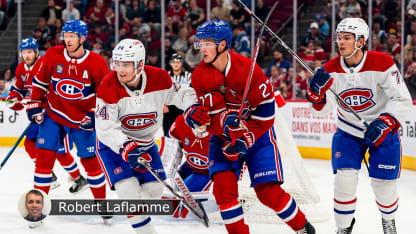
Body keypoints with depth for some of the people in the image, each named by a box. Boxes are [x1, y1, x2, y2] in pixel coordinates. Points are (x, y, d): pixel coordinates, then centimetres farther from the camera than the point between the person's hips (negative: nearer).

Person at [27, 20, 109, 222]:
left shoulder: (97, 63, -13)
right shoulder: (53, 56, -9)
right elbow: (40, 81, 6)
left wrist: (95, 114, -12)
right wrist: (34, 104, 2)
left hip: (82, 119, -1)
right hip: (53, 115, 1)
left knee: (90, 161, 1)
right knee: (44, 156, -8)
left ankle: (101, 202, 19)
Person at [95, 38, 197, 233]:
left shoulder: (159, 78, -19)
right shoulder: (109, 87, -27)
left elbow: (181, 94, -2)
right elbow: (106, 128, -28)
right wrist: (126, 148, -42)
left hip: (145, 142, 4)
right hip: (113, 144, -4)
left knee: (154, 188, 7)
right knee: (129, 189, -19)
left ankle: (139, 215, 37)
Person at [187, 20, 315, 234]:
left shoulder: (248, 69, -20)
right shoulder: (200, 76, -9)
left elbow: (265, 113, -16)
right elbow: (214, 114, -13)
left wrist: (245, 139, -23)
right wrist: (196, 114, -35)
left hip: (258, 135, -3)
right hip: (223, 137, 4)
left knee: (268, 192, -7)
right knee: (223, 187, -14)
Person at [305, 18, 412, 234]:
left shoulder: (382, 64, -21)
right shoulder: (331, 69, -12)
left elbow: (403, 100, -20)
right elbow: (322, 108, -12)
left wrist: (384, 123, -33)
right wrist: (316, 92, -33)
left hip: (383, 132, -2)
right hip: (348, 132, 2)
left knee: (383, 183, 0)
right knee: (344, 179, -12)